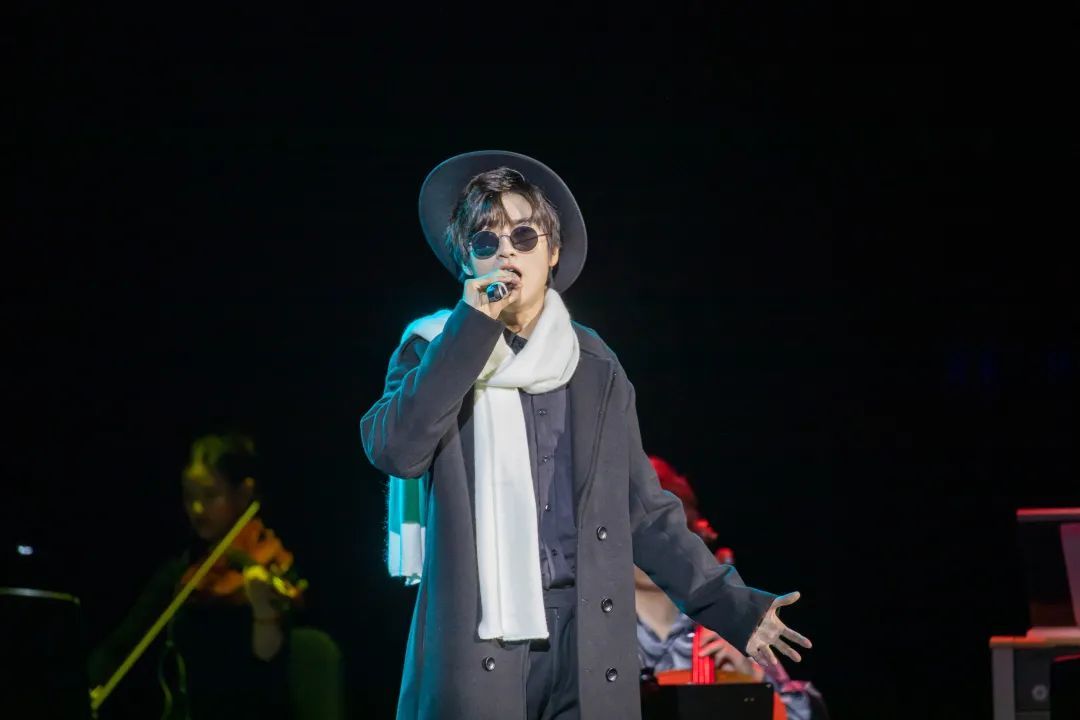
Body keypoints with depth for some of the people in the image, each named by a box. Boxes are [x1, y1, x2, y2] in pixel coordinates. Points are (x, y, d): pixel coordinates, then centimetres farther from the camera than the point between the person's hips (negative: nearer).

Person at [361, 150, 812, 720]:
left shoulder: (596, 368, 12)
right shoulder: (437, 351, 5)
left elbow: (643, 513, 14)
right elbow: (395, 450, -14)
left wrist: (731, 606, 6)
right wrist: (473, 328, -13)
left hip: (586, 639, 2)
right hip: (477, 640, -2)